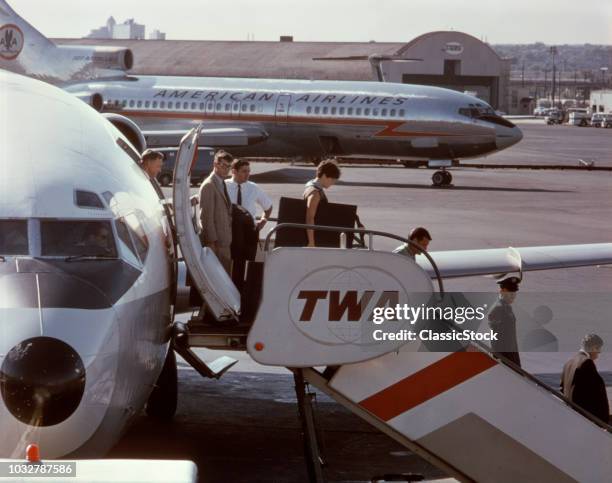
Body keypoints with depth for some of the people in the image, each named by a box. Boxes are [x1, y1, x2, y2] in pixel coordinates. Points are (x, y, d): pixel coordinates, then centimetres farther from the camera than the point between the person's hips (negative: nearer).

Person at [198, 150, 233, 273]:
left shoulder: (222, 184, 17)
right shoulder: (208, 185, -12)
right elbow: (206, 216, -16)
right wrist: (211, 242, -19)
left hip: (225, 241, 9)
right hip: (215, 242, -9)